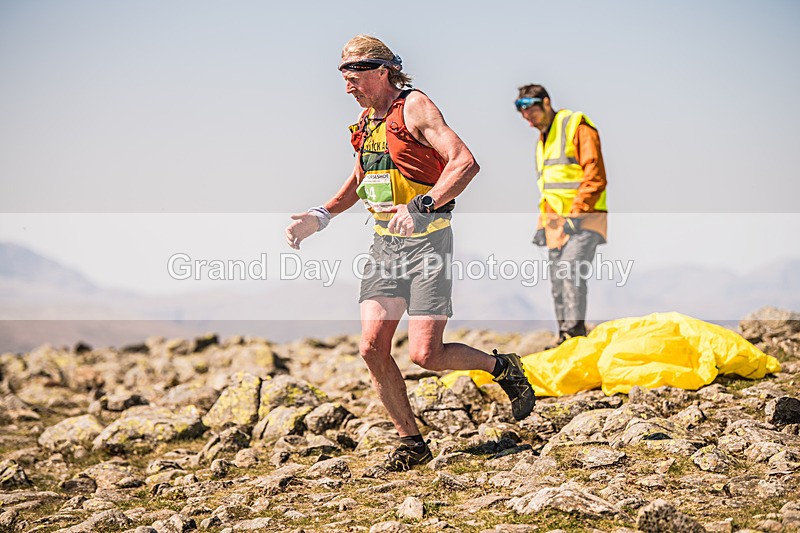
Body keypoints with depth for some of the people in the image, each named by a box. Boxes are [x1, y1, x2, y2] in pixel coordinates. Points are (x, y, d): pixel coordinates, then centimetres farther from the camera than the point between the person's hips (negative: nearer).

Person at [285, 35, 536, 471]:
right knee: (372, 349, -3)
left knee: (425, 354, -12)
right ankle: (412, 442, 12)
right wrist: (320, 217, 17)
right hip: (385, 242, 7)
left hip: (427, 240, -7)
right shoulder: (367, 120, 13)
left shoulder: (414, 107, -11)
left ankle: (502, 368, 15)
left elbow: (465, 162, -22)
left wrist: (422, 206, -32)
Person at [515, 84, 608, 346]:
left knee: (570, 272, -22)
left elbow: (595, 176, -13)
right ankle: (565, 337, 10)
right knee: (558, 282, 5)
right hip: (557, 223, 8)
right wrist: (542, 224, 19)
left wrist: (576, 214, -18)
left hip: (583, 219, -8)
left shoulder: (576, 127, -4)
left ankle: (575, 332, -25)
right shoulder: (542, 141, 23)